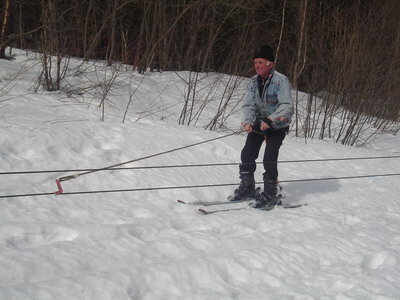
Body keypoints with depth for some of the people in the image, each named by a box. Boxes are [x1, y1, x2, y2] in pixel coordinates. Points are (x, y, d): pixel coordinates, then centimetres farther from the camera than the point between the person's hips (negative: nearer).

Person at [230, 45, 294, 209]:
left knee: (269, 159, -14)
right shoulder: (254, 81, -2)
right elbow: (248, 104, -6)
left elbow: (287, 106, -26)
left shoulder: (281, 81, -20)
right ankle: (247, 187, 17)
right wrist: (248, 121, -24)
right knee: (247, 154, 0)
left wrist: (270, 120, -35)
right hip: (259, 123, 6)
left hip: (278, 125, -6)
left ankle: (270, 195, 0)